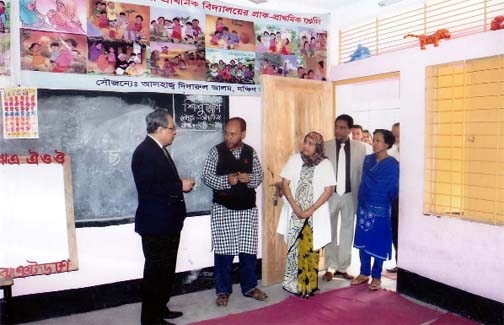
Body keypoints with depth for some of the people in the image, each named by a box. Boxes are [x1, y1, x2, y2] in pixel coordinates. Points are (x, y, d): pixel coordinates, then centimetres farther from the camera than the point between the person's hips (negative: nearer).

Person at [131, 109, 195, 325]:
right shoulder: (144, 152, -18)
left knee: (166, 269, 20)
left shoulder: (160, 150, 13)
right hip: (155, 224, -10)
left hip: (168, 222, 10)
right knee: (156, 271, 1)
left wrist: (181, 184, 1)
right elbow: (148, 187, -26)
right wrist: (180, 186, -19)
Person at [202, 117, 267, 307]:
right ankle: (223, 291, 19)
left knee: (249, 249, 10)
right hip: (223, 208, -2)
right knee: (223, 250, 3)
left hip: (248, 208, 3)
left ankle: (249, 287, 27)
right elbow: (205, 177, -6)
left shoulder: (251, 152, 3)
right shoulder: (217, 151, -5)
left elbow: (260, 176, 9)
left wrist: (249, 178, -13)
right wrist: (226, 180, -22)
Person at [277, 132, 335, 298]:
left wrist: (311, 210, -12)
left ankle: (309, 284, 17)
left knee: (311, 249, 3)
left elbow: (329, 189, -5)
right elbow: (285, 183, 1)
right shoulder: (295, 159, 1)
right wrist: (294, 206, -10)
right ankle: (292, 282, 19)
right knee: (294, 247, 5)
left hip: (315, 214, -1)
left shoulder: (325, 164, -3)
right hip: (295, 212, 1)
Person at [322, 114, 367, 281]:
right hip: (331, 194, 0)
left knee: (347, 232, 10)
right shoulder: (325, 146, -3)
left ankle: (343, 267, 23)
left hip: (350, 195, 1)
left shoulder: (360, 147, -2)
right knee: (330, 232, 8)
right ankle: (331, 267, 21)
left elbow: (363, 172, -1)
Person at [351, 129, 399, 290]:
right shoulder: (367, 159, 4)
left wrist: (386, 203, 5)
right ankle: (364, 273, 27)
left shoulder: (392, 164, -11)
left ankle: (376, 276, 21)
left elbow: (394, 189, -5)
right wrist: (361, 203, 12)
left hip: (380, 210, -5)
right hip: (364, 207, 5)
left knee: (378, 244, 6)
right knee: (363, 241, 12)